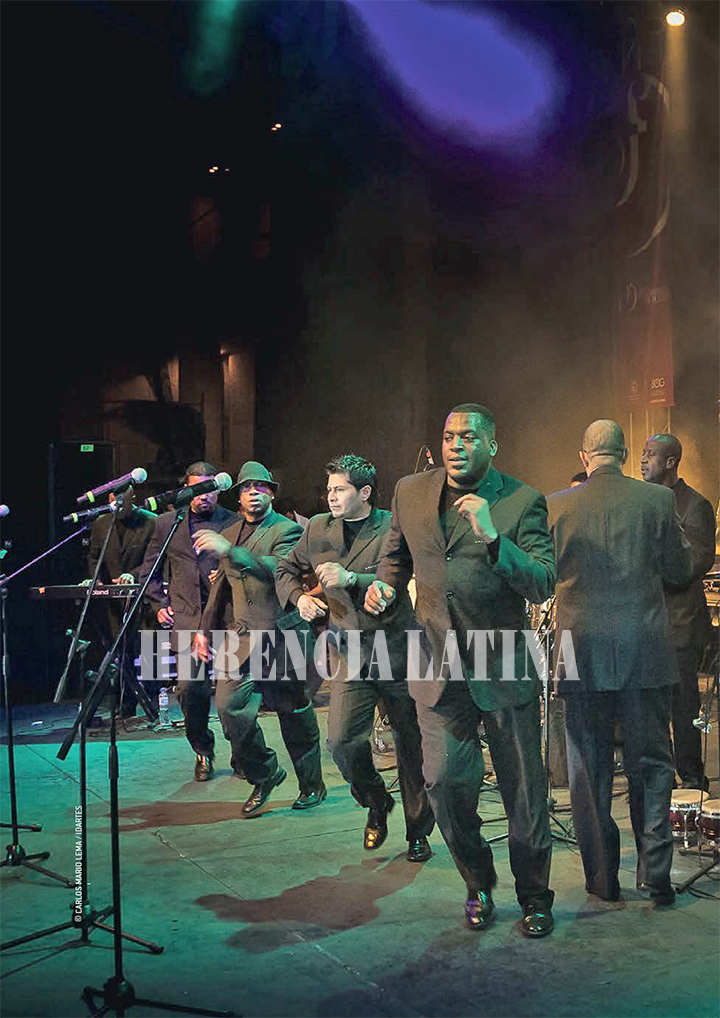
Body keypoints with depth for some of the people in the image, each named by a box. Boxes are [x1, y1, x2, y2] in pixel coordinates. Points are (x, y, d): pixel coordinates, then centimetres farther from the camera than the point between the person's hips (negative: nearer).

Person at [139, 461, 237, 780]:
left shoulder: (234, 523, 2)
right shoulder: (168, 523, 10)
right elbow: (149, 570, 19)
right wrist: (159, 604, 9)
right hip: (186, 622, 2)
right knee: (190, 691, -2)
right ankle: (202, 752, 21)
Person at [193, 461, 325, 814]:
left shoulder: (287, 530, -5)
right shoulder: (229, 534, 16)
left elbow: (280, 570, -24)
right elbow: (221, 587, 24)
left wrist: (230, 551, -32)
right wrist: (205, 630, 21)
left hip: (280, 638, -5)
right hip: (240, 638, 5)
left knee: (294, 713, 5)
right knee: (230, 707, -5)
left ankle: (312, 785, 24)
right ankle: (264, 774, 17)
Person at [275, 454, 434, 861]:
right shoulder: (319, 528, 9)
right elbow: (286, 570, 22)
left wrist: (351, 578, -26)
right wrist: (298, 597, 2)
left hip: (396, 649, -3)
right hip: (350, 654, 3)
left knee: (412, 744, 6)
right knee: (343, 740, -9)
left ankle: (418, 832, 24)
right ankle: (376, 805, 21)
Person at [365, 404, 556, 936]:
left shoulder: (523, 502, -10)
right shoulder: (411, 492, 2)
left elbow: (543, 584, -18)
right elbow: (398, 554, 20)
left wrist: (491, 537, -30)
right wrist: (385, 585, -1)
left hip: (503, 667, -3)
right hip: (440, 669, 3)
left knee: (523, 790, 6)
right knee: (445, 781, 2)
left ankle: (535, 897, 28)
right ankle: (478, 883, 28)